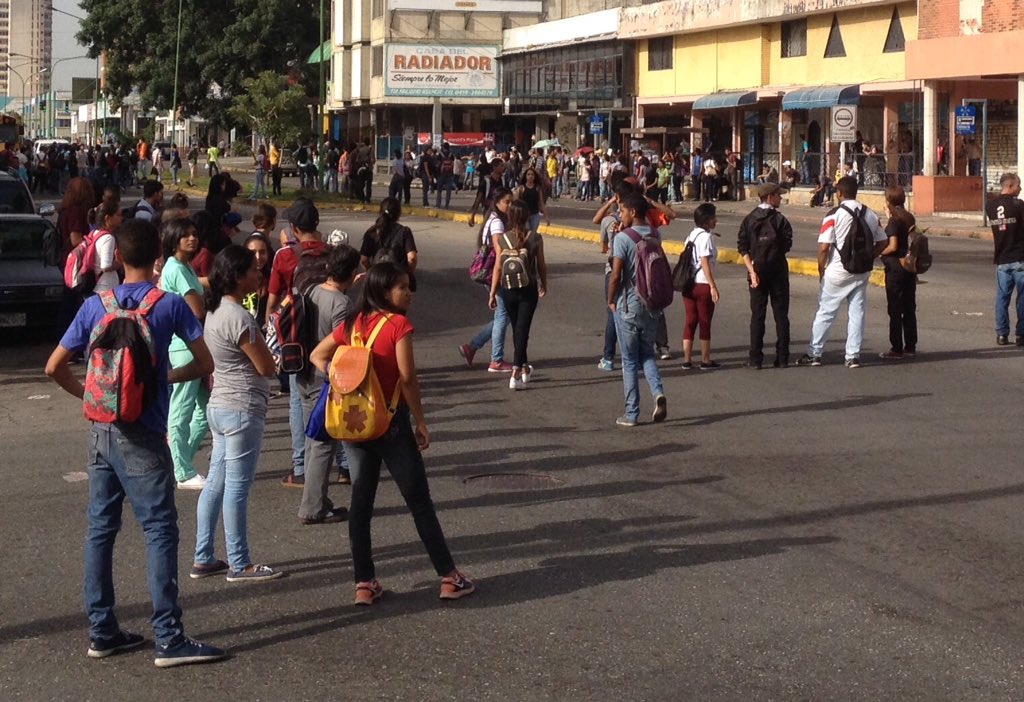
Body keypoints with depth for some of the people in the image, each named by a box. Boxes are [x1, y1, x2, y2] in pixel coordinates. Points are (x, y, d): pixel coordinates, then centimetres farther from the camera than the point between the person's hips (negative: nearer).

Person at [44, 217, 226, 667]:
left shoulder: (95, 306, 3)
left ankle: (102, 632, 17)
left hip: (101, 432, 5)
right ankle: (169, 639, -5)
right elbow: (205, 364, -4)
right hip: (143, 436, -5)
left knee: (100, 529, 11)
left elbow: (54, 367, 5)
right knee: (160, 531, -3)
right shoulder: (170, 305, -7)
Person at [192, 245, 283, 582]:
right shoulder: (239, 317, -20)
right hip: (242, 411, -10)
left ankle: (203, 559, 18)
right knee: (237, 488, -1)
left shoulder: (215, 311, 9)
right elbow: (266, 367, -15)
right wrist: (260, 340, 1)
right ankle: (239, 565, 7)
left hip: (219, 406, 10)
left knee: (216, 483, 13)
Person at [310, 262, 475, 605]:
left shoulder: (353, 323, 6)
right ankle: (449, 577, 10)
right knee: (419, 501, 3)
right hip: (390, 423, -6)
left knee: (361, 500, 10)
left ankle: (364, 583, 12)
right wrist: (421, 423, -9)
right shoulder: (398, 324, -13)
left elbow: (318, 356, 13)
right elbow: (407, 378, -16)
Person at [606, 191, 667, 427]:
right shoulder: (654, 235, 2)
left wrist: (611, 301, -2)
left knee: (630, 361, 5)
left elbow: (616, 275, -18)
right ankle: (658, 393, -7)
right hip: (652, 305, 5)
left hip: (628, 306, -5)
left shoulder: (622, 238, -15)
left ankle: (631, 413, 8)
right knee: (647, 354, 18)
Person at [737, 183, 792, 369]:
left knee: (757, 315, 5)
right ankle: (782, 358, 7)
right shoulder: (779, 219, -8)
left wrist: (752, 270, -10)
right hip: (777, 271, -2)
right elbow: (787, 245, -9)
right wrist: (774, 252, 10)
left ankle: (755, 359, 1)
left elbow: (742, 248, -6)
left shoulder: (749, 220, 1)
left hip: (757, 270, 2)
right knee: (781, 315, 6)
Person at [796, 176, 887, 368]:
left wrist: (821, 269, -3)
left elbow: (824, 247, -16)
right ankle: (853, 356, 9)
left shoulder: (834, 215, -12)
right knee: (857, 313, 10)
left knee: (825, 313, 5)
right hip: (862, 273, 4)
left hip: (837, 272, -4)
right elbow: (882, 242, 11)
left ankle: (814, 354, 9)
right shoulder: (871, 215, 5)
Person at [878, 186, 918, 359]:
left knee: (894, 309, -2)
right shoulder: (910, 218, 8)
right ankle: (910, 346, 18)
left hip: (895, 267, -8)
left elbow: (893, 246, -21)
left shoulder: (894, 221, -14)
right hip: (910, 265, 8)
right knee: (909, 307, 13)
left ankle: (896, 349, 0)